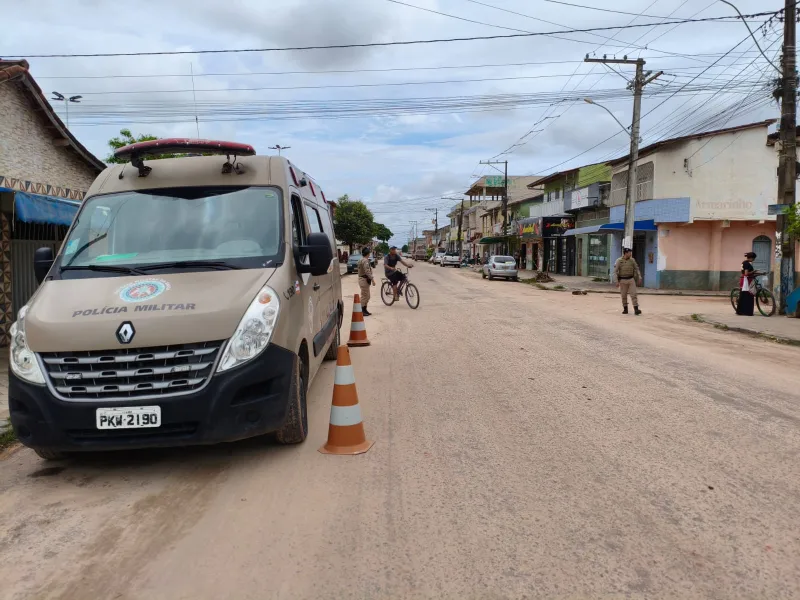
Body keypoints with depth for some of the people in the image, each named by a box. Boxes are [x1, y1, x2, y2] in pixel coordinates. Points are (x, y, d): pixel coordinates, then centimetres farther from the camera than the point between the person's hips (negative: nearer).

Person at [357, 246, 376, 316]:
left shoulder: (362, 260, 16)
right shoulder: (365, 261, -16)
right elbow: (367, 271, -24)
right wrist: (372, 279, -24)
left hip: (363, 279, 11)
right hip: (364, 279, -11)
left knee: (367, 296, 16)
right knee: (364, 296, -6)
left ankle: (364, 310, 21)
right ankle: (362, 311, -2)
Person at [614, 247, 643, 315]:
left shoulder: (632, 260, 3)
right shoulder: (619, 261, -6)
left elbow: (636, 269, 10)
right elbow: (615, 271, -6)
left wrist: (639, 277, 1)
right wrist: (617, 281, -11)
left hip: (631, 279, 2)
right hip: (622, 280, -2)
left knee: (634, 294, -6)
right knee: (624, 296, 6)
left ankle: (636, 309, -10)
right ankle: (625, 309, 17)